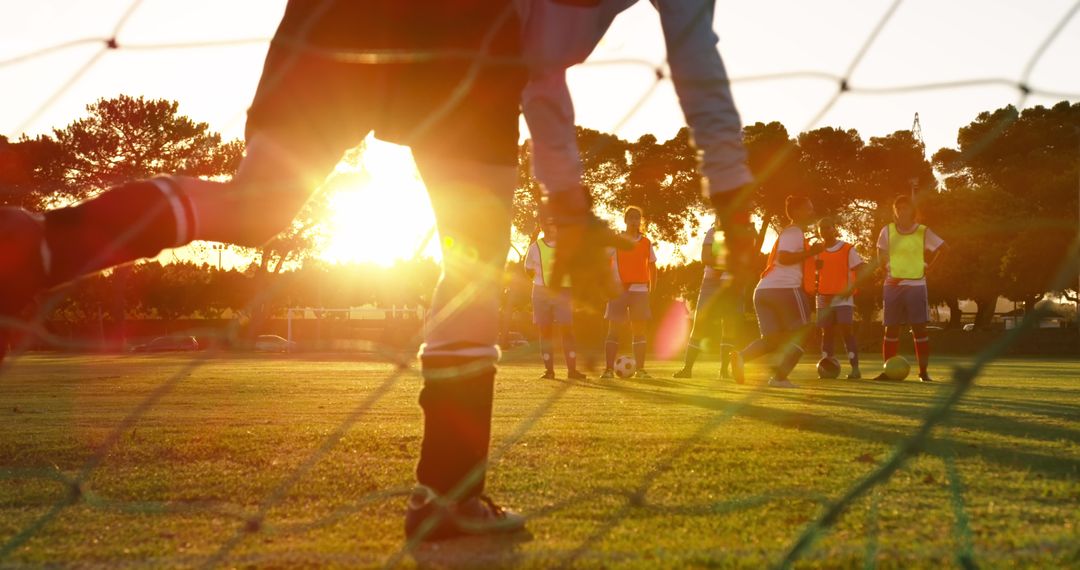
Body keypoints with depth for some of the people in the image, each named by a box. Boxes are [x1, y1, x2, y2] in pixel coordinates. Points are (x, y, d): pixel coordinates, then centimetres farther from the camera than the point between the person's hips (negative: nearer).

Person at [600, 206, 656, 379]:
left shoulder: (646, 243, 9)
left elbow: (652, 267, 14)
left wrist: (652, 290, 7)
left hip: (640, 290, 2)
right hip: (618, 290, -2)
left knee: (639, 330, 2)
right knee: (613, 329, -2)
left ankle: (640, 369, 6)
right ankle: (608, 369, -1)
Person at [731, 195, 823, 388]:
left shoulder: (788, 232, 28)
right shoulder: (794, 232, -2)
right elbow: (784, 257, -17)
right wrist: (811, 252, -13)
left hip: (763, 290, 9)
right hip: (786, 288, -9)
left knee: (773, 338, 9)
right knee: (802, 334, 5)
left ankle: (742, 356, -18)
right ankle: (780, 377, -5)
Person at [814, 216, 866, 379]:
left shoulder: (847, 249, -2)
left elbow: (862, 269, -4)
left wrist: (853, 287, -15)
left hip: (843, 297, -4)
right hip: (824, 298, 4)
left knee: (847, 330, -13)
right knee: (827, 332, 6)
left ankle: (855, 368, -13)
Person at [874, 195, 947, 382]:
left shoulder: (923, 232, 0)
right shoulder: (887, 231, 4)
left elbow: (942, 247, 10)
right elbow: (881, 252, 17)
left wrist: (928, 267, 1)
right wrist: (888, 272, 3)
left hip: (916, 285, -1)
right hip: (893, 285, 1)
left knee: (919, 328, -4)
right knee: (891, 329, 2)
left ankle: (924, 371, 1)